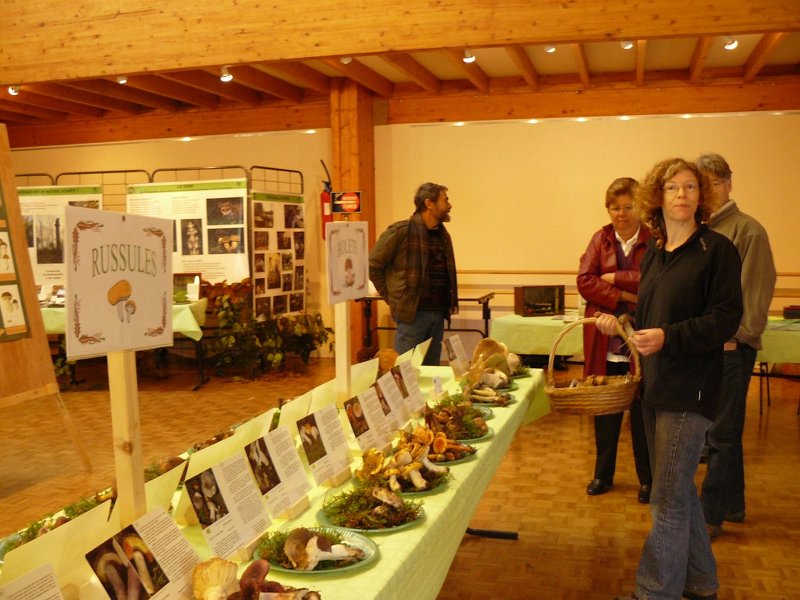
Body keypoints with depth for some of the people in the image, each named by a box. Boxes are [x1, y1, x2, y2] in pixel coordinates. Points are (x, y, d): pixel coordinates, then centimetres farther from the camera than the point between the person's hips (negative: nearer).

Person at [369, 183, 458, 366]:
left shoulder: (443, 234, 11)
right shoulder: (401, 231, -11)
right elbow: (373, 265, -7)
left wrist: (449, 304, 13)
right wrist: (392, 298, -4)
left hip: (438, 314, 7)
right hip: (412, 314, -7)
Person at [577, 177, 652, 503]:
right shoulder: (600, 239, 7)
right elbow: (584, 281, -5)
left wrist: (614, 278, -13)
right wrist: (626, 295, -14)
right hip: (604, 341, 3)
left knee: (643, 411, 8)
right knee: (605, 409, 13)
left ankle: (647, 479, 25)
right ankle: (603, 474, 29)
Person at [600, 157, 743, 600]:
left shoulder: (717, 249, -9)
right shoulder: (653, 252, 12)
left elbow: (725, 319, -14)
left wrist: (668, 337, -24)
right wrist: (620, 322, 2)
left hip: (690, 388, -8)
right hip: (655, 383, 8)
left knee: (668, 497, -3)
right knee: (678, 487, 18)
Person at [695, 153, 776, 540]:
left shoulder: (748, 230, -8)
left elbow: (755, 291, -12)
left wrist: (736, 336, -15)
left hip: (730, 347, -7)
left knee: (722, 434, 0)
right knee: (724, 431, 16)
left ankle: (710, 515, 8)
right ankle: (732, 504, 30)